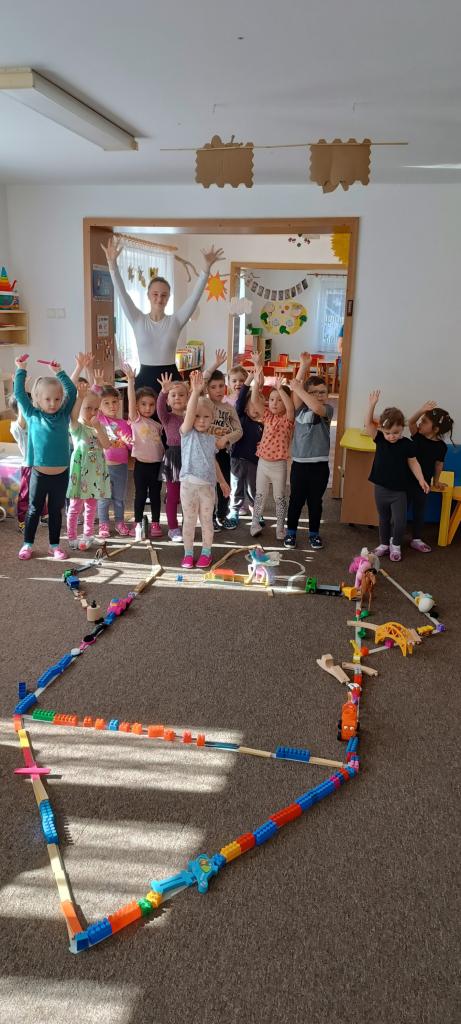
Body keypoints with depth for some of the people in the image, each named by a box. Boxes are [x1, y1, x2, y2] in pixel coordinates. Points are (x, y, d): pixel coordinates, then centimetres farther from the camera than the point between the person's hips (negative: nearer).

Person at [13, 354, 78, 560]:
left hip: (61, 474, 2)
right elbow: (19, 394, 0)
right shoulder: (33, 415, 0)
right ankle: (27, 544, 23)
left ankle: (54, 545, 25)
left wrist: (59, 372, 4)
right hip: (39, 473, -1)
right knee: (34, 510, 11)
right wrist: (21, 369, 2)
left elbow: (72, 391, 5)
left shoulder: (64, 415, 4)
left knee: (56, 511, 14)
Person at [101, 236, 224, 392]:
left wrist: (206, 268, -15)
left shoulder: (175, 321, 4)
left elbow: (195, 295, -4)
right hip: (145, 378, -1)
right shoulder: (138, 320, 3)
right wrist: (112, 263, -19)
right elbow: (122, 293, -7)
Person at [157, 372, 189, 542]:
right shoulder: (167, 417, -1)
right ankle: (173, 528, 14)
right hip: (173, 457, -3)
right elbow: (160, 406, -19)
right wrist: (164, 391, -36)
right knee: (173, 495, 4)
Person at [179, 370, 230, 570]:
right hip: (189, 484, -3)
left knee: (206, 521, 11)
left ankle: (206, 552, 24)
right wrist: (195, 392, -37)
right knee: (189, 521, 6)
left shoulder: (212, 439, 8)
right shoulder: (187, 432, -5)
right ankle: (188, 553, 19)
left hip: (208, 485, 3)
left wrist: (222, 481, 24)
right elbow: (189, 412, -24)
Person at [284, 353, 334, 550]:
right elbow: (295, 391, -14)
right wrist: (303, 367, -20)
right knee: (296, 500, 11)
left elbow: (317, 408, -26)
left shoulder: (328, 409, -3)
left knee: (315, 501, 12)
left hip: (320, 465, -1)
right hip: (299, 463, 1)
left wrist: (300, 389, -24)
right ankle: (291, 532, 25)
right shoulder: (300, 408, 2)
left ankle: (314, 533, 27)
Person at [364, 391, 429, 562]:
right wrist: (372, 405, -26)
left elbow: (413, 463, -3)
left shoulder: (407, 444, -10)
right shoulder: (380, 439, -7)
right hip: (380, 488, 2)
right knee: (383, 519, 17)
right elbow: (368, 423, -15)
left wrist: (421, 480, -12)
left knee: (399, 520, -2)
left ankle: (396, 545, 21)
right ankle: (384, 544, 33)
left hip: (399, 490, -2)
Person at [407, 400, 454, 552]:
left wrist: (436, 481, 11)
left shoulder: (441, 446, -11)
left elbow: (438, 465, 1)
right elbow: (411, 422, -27)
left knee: (419, 511, 14)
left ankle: (416, 539, 29)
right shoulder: (417, 435, -10)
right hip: (406, 479, 0)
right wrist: (421, 410, -44)